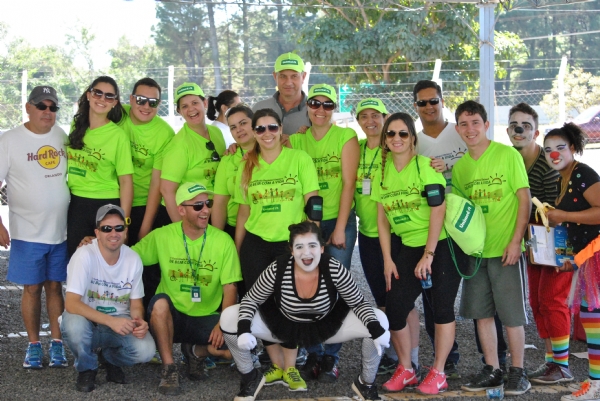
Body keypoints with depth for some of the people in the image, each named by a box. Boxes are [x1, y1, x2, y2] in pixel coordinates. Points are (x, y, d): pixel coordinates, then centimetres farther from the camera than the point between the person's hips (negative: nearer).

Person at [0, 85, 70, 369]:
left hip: (62, 229, 2)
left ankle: (57, 343, 15)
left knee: (55, 286, 8)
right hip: (27, 232, -2)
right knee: (32, 288, 4)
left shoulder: (63, 138, 5)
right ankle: (33, 345, 15)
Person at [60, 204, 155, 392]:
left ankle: (111, 359, 12)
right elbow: (71, 304, -27)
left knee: (145, 350, -26)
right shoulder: (85, 255, -20)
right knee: (74, 324, -38)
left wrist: (139, 321, -21)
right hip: (87, 321, -2)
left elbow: (135, 302, 4)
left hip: (119, 323, 3)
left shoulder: (133, 259, -7)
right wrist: (110, 321, -37)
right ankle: (87, 368, -3)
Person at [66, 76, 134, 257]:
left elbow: (126, 181, -11)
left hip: (106, 206, -4)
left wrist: (124, 220, -14)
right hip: (76, 205, 4)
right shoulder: (76, 126, 4)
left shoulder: (118, 135, -11)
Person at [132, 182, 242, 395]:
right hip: (171, 316, -1)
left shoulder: (223, 241, -5)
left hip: (206, 318, 1)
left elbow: (230, 287, -6)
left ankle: (196, 352, 10)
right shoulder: (162, 236, -4)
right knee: (160, 301, -34)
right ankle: (169, 368, -15)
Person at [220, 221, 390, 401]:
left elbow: (359, 303, -13)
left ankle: (366, 383, 6)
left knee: (380, 321, -21)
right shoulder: (277, 270, -27)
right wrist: (244, 329, -31)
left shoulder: (335, 270, -27)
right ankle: (250, 378, 7)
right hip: (283, 327, 0)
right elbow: (251, 299, -12)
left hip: (325, 328, 0)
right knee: (229, 318, -21)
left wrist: (376, 329, -31)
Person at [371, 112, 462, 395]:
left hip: (441, 245, -5)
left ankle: (438, 373, 8)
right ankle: (405, 370, 17)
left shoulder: (425, 165, -11)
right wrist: (387, 260, 1)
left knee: (441, 307, -4)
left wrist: (428, 255, -17)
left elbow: (438, 211, -16)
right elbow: (382, 219, 7)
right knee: (394, 309, 0)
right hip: (408, 248, 5)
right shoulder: (382, 171, 5)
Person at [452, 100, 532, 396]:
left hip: (505, 249, -5)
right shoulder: (460, 165, 8)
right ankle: (492, 369, 20)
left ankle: (517, 372, 12)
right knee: (481, 312, 9)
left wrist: (516, 241, -14)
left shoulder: (508, 155, -7)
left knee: (511, 314, 0)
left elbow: (524, 199, -8)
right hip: (475, 250, 5)